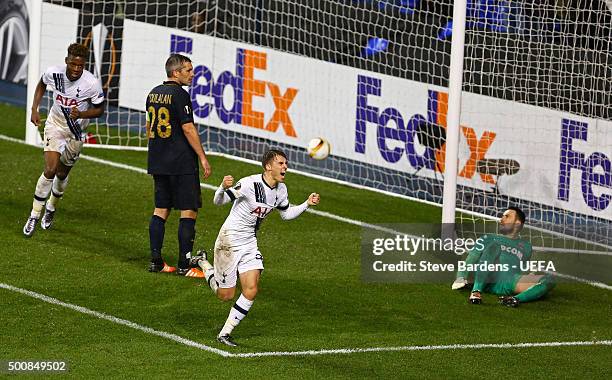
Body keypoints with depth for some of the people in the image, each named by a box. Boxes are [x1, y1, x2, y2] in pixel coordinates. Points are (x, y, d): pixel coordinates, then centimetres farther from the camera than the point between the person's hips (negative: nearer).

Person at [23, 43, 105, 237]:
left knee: (62, 174, 13)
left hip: (76, 132, 0)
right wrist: (34, 109, 0)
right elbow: (42, 84, 7)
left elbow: (99, 109, -10)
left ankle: (51, 208, 42)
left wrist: (81, 114, -28)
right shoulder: (53, 72, -19)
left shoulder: (92, 83, -25)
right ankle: (34, 216, -6)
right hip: (55, 124, 0)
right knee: (50, 170, -16)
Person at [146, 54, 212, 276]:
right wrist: (202, 157, -11)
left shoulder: (154, 93, 11)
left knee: (161, 209, 12)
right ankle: (184, 265, -7)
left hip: (158, 162, 8)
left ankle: (156, 261, 10)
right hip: (181, 162, -8)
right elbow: (188, 128, -16)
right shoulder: (179, 95, -14)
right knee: (189, 211, -4)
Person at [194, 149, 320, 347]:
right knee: (226, 295, 5)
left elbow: (286, 214, 17)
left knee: (251, 291, -9)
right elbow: (218, 201, -22)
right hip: (229, 240, -6)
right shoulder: (249, 184, -24)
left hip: (249, 242, 6)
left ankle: (225, 333, 5)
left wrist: (307, 204, 2)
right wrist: (223, 188, -44)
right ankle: (203, 263, 33)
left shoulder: (280, 189, -1)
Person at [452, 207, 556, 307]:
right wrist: (461, 277, 3)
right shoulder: (489, 239, 30)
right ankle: (476, 291, -44)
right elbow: (470, 261, 20)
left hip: (511, 283, 1)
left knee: (549, 279, -22)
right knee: (494, 245, -27)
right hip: (488, 282, -1)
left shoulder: (525, 246, 34)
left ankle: (516, 299, -49)